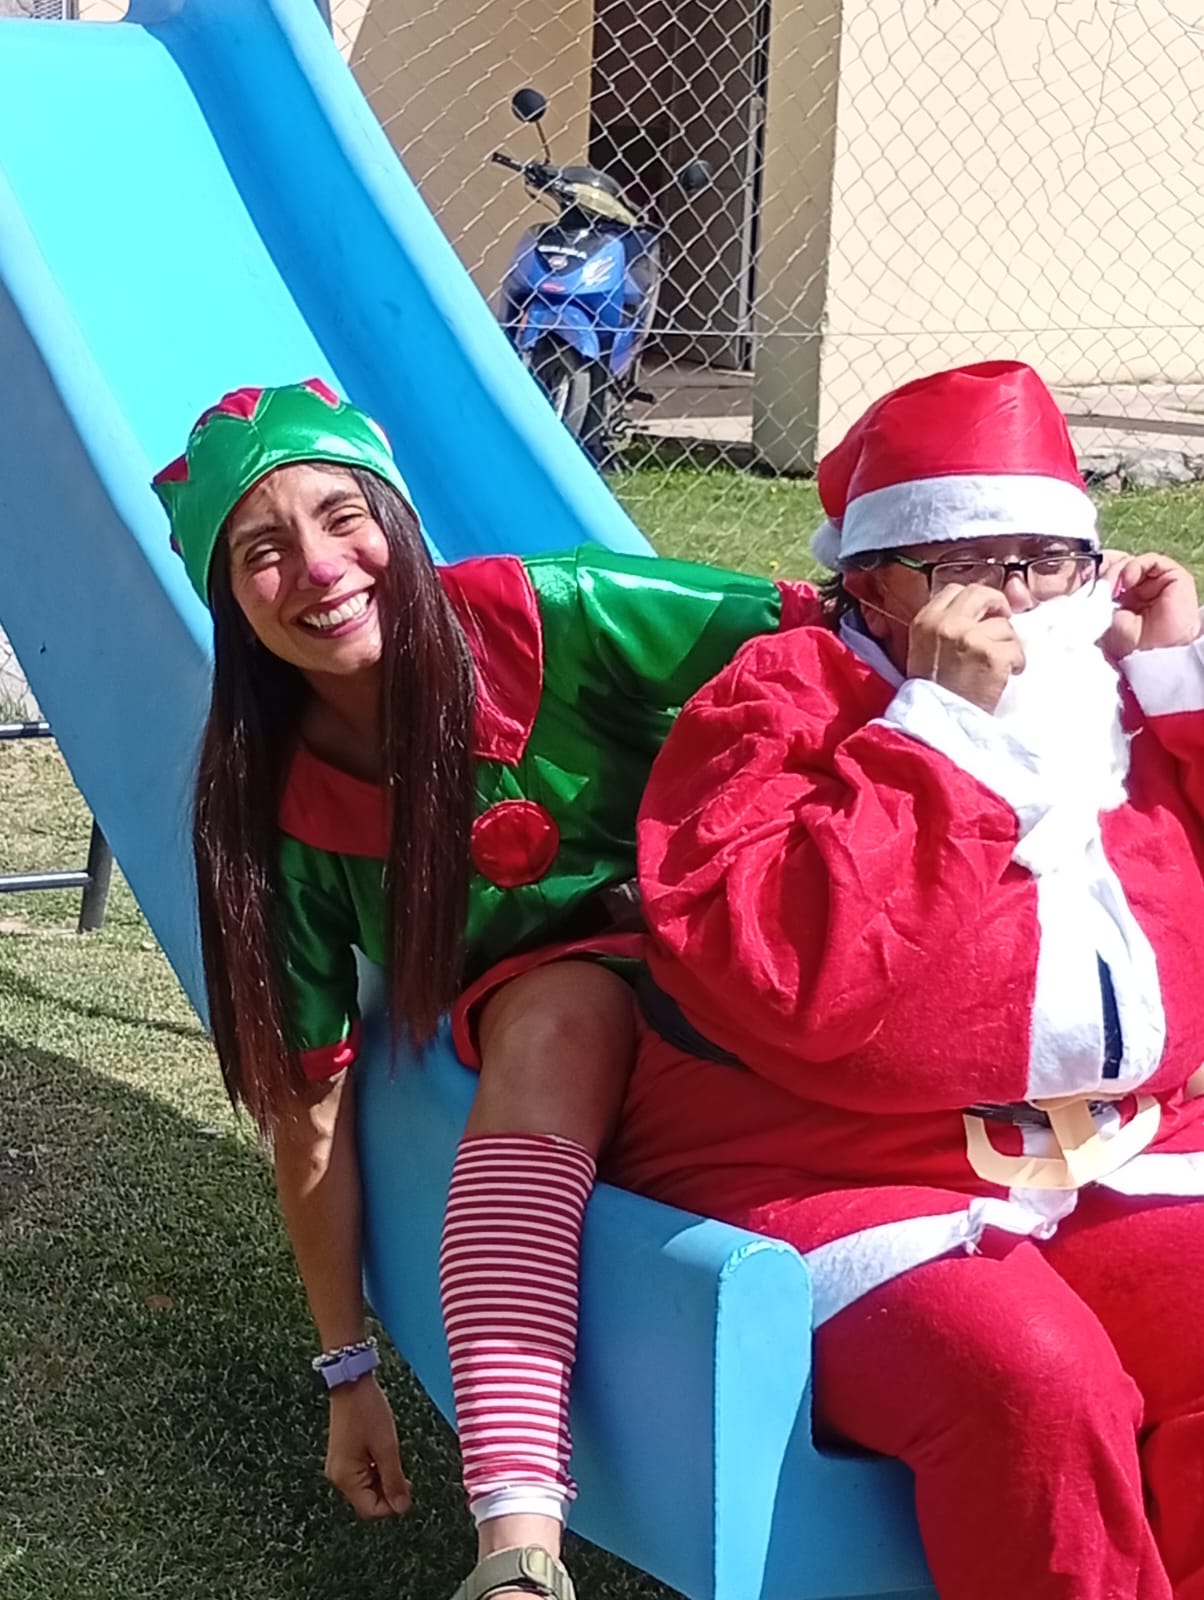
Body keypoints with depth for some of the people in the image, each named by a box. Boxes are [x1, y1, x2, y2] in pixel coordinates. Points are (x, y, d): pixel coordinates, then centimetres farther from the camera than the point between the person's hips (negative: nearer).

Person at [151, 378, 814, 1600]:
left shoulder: (542, 620, -19)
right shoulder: (277, 806, -12)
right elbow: (307, 1097, -7)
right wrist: (348, 1369, -4)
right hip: (545, 1016, 0)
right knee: (554, 1015, -33)